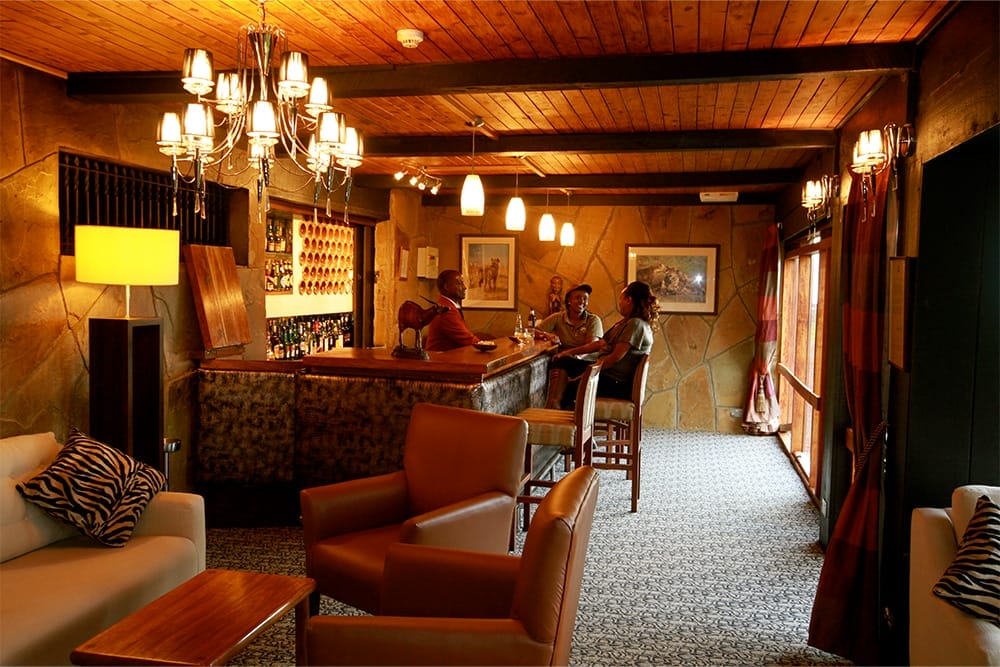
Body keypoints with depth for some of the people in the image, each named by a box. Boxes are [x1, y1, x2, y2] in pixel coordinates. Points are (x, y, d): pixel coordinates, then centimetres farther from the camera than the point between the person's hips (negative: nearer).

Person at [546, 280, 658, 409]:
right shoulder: (625, 322, 15)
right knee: (561, 361, 5)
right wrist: (569, 352, 10)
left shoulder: (636, 324, -17)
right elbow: (600, 343, 15)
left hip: (616, 384, -10)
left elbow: (615, 357, -23)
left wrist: (584, 374, -20)